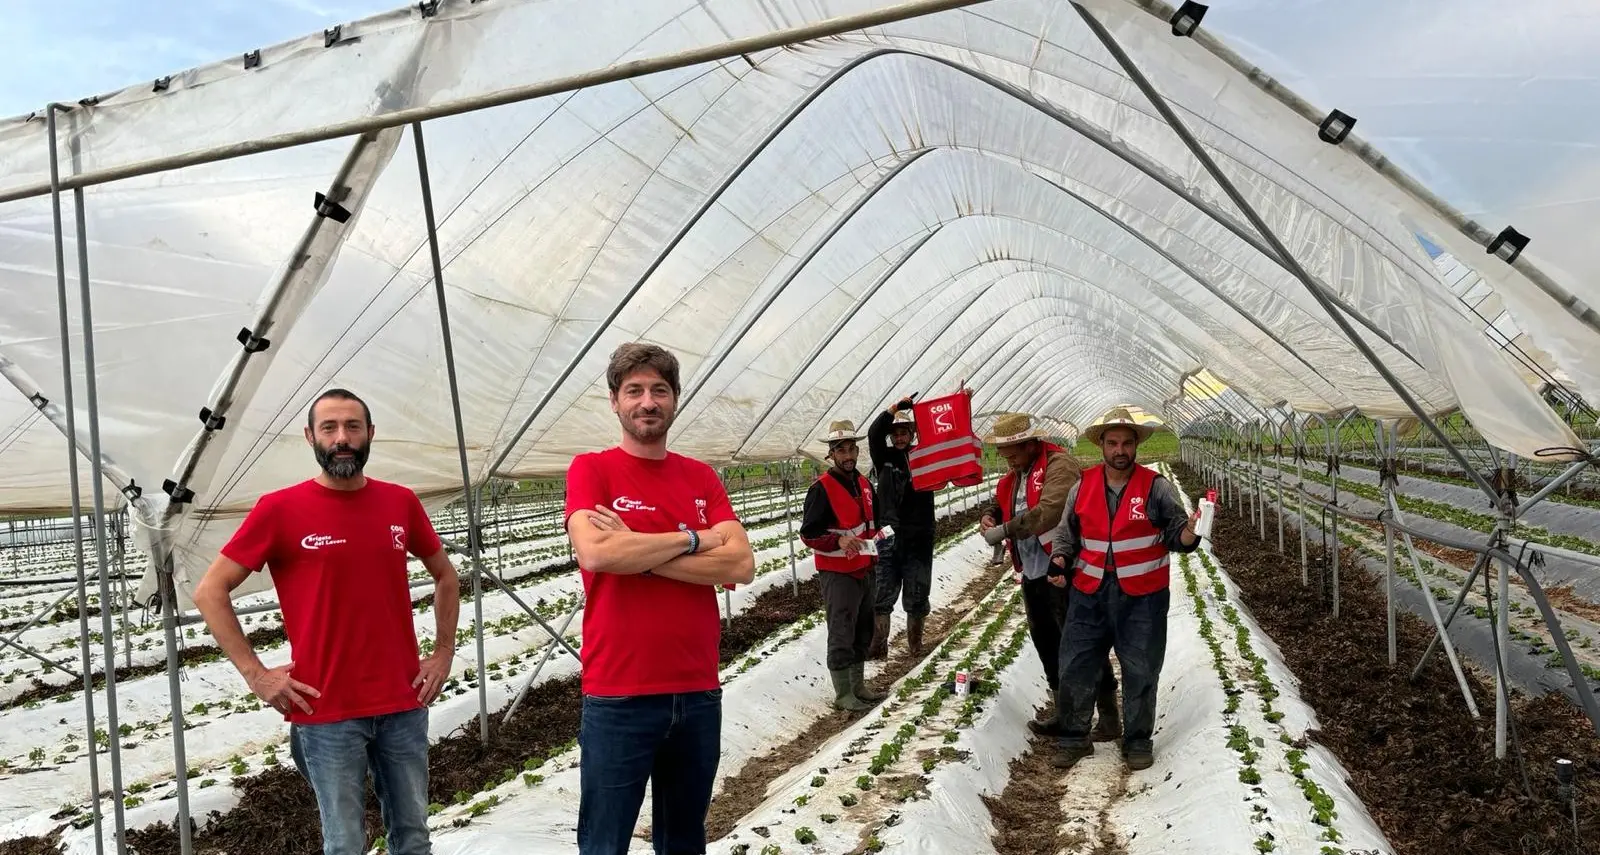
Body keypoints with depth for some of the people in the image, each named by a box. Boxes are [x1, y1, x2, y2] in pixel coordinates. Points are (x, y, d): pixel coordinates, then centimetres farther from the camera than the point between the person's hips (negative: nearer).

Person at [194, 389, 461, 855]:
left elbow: (445, 577, 17)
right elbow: (209, 591, -2)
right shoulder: (279, 509, -6)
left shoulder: (401, 502, 3)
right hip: (326, 712, -3)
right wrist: (255, 673, -8)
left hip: (404, 705, 3)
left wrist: (443, 653, 8)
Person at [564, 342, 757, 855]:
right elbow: (595, 552, -21)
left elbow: (741, 565, -5)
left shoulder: (701, 477, 8)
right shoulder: (591, 469, -2)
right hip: (618, 698, -4)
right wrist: (692, 539, -10)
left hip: (699, 694, 4)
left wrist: (638, 551, -13)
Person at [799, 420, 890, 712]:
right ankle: (843, 694, 6)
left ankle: (858, 685, 30)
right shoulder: (822, 488, -15)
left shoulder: (863, 483, 10)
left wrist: (877, 533, 5)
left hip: (864, 570, 8)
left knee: (862, 632, 17)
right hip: (837, 574, -8)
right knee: (842, 635, -4)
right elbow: (808, 533, -17)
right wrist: (839, 540, -31)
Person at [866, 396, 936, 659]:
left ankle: (915, 644, 23)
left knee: (917, 598, 8)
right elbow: (873, 434, -10)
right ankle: (878, 646, 7)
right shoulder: (885, 458, 5)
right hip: (889, 539, 0)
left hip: (919, 538, 0)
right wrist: (896, 407, -21)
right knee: (881, 597, 0)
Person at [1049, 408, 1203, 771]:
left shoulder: (1156, 486, -5)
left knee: (1140, 672, 8)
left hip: (1142, 597, -2)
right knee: (1074, 669, 6)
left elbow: (1175, 532, -2)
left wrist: (1187, 535, -24)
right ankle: (1074, 738, 22)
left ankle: (1138, 741, 26)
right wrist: (1059, 559, -4)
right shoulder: (1083, 486, 4)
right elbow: (1067, 533, 14)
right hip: (1089, 594, 3)